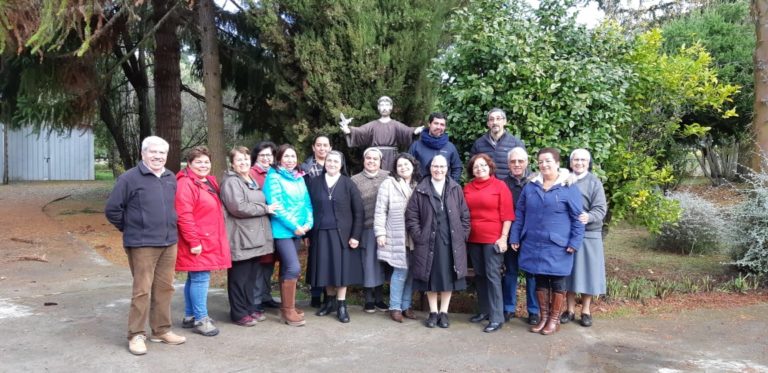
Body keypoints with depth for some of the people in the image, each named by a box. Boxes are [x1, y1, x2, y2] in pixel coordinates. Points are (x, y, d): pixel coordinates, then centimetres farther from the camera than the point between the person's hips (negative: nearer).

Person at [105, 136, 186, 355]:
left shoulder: (171, 178, 9)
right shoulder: (130, 178, -9)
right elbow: (112, 209, -7)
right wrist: (130, 229, 1)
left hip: (169, 243, 6)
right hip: (142, 245, -6)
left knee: (165, 288, 11)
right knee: (142, 290, -2)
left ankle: (161, 330, 23)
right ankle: (136, 335, 9)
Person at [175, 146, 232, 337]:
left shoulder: (210, 182, 15)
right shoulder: (186, 184, -14)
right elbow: (184, 216, -21)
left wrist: (217, 238, 17)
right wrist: (193, 241, -22)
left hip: (209, 241, 9)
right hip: (197, 242, -9)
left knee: (195, 278, 15)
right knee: (200, 278, -7)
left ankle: (190, 316, 24)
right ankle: (200, 319, 1)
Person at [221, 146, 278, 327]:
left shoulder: (252, 181, 20)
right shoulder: (231, 182, -9)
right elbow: (238, 207, -21)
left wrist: (267, 209, 15)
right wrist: (265, 208, -13)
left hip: (256, 236, 8)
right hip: (240, 238, -8)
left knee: (252, 275, 14)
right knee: (239, 277, 0)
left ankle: (250, 307, 24)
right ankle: (239, 313, 9)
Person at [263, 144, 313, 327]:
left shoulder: (299, 177, 12)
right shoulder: (274, 177, -8)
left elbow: (307, 202, 11)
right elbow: (275, 206, -14)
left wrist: (308, 223, -5)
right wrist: (294, 226, -15)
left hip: (298, 229, 7)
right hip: (282, 230, -6)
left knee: (287, 268, 13)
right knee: (293, 268, -14)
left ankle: (287, 306, 22)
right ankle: (288, 310, -5)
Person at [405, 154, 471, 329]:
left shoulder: (456, 189, 5)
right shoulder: (421, 190, 0)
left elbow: (465, 215, 6)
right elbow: (411, 216, 1)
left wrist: (462, 236, 0)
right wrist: (419, 236, -5)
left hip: (451, 243, 1)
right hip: (428, 242, -1)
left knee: (448, 277, 7)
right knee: (431, 278, 7)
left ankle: (444, 312, 20)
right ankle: (433, 312, 20)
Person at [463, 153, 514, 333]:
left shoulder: (500, 185, -4)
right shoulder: (467, 188, 9)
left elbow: (507, 214, -7)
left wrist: (504, 237, -12)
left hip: (493, 238, -5)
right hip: (473, 239, 5)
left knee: (492, 275, -5)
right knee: (480, 275, 11)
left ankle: (497, 317, 0)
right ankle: (485, 310, 24)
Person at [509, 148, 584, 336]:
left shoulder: (568, 187, -5)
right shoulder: (530, 186, 7)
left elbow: (577, 217, -5)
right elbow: (519, 213, 11)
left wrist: (574, 242, -10)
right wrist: (515, 237, 7)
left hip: (557, 246, -4)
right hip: (533, 244, 4)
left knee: (557, 281, 6)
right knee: (540, 280, 12)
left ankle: (554, 319, 19)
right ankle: (543, 317, 24)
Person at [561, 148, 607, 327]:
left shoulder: (594, 183, -3)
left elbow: (601, 209, -10)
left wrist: (589, 217, -30)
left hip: (588, 235, -2)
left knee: (587, 271, 3)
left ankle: (586, 311, 17)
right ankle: (570, 309, 20)